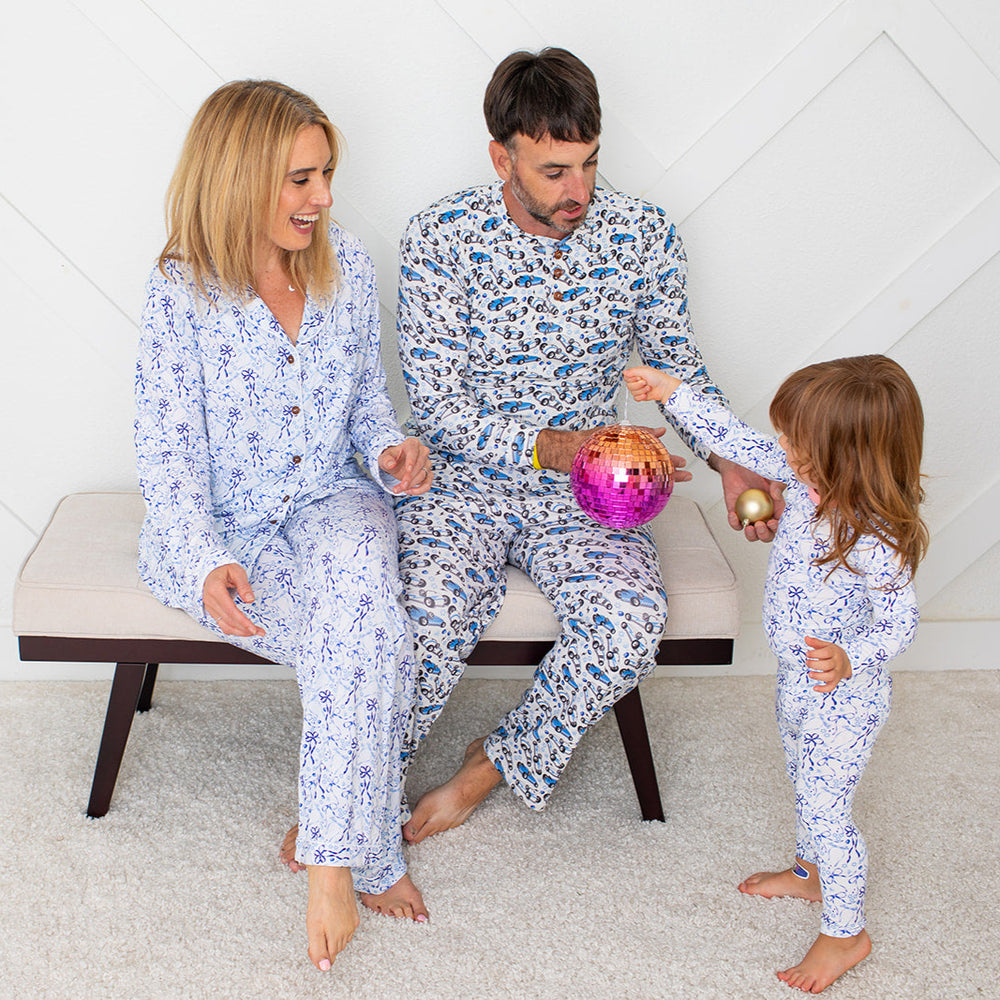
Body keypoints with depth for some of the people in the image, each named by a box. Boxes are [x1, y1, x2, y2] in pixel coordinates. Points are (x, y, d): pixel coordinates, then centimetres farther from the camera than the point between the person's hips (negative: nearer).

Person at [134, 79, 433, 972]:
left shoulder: (347, 264, 2)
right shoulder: (181, 293, -12)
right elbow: (170, 456, -13)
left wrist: (388, 450, -9)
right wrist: (207, 564, -30)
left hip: (329, 503, 3)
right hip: (218, 528, -3)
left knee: (360, 603, -33)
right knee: (370, 644, -28)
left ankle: (331, 855, -22)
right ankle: (371, 855, -12)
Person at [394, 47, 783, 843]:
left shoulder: (644, 235, -4)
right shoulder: (441, 238, -11)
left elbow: (678, 364, 10)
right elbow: (435, 404, -12)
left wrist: (729, 461, -8)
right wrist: (553, 446, -26)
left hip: (584, 490, 2)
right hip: (464, 479, -2)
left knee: (630, 624, -27)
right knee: (430, 620, -31)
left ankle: (492, 767, -1)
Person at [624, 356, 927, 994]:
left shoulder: (878, 539, -34)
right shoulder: (807, 477, -12)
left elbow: (899, 623, -27)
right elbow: (741, 442, -2)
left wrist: (850, 659, -46)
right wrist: (673, 392, 0)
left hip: (843, 697, -9)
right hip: (799, 680, 9)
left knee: (826, 808, 5)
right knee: (807, 784, 29)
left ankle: (846, 932, 24)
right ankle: (812, 872, 54)